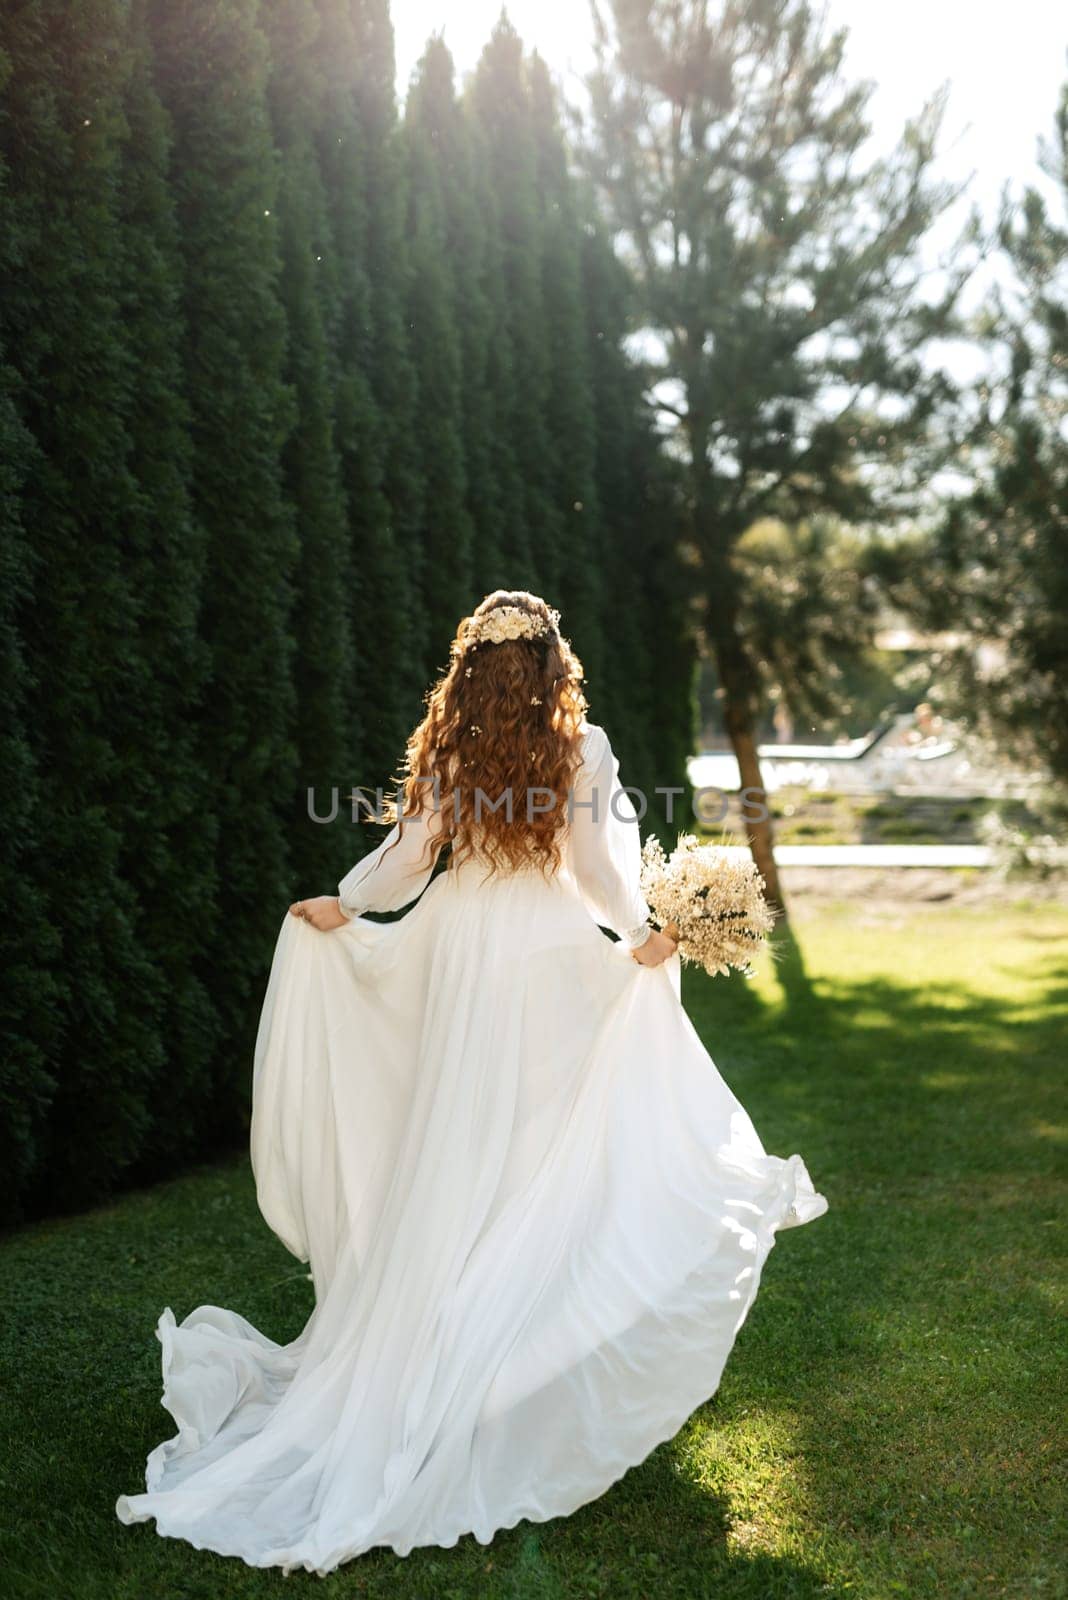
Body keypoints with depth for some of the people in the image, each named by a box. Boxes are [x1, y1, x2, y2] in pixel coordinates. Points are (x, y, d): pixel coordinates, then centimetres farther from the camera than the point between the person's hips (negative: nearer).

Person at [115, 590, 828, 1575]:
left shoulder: (448, 751, -2)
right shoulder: (583, 748, -7)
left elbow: (409, 855, 1)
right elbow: (598, 863, -5)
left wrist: (340, 908, 12)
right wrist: (642, 934, 7)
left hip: (461, 957, 2)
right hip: (556, 961, -2)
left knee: (459, 1159, 11)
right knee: (558, 1146, 7)